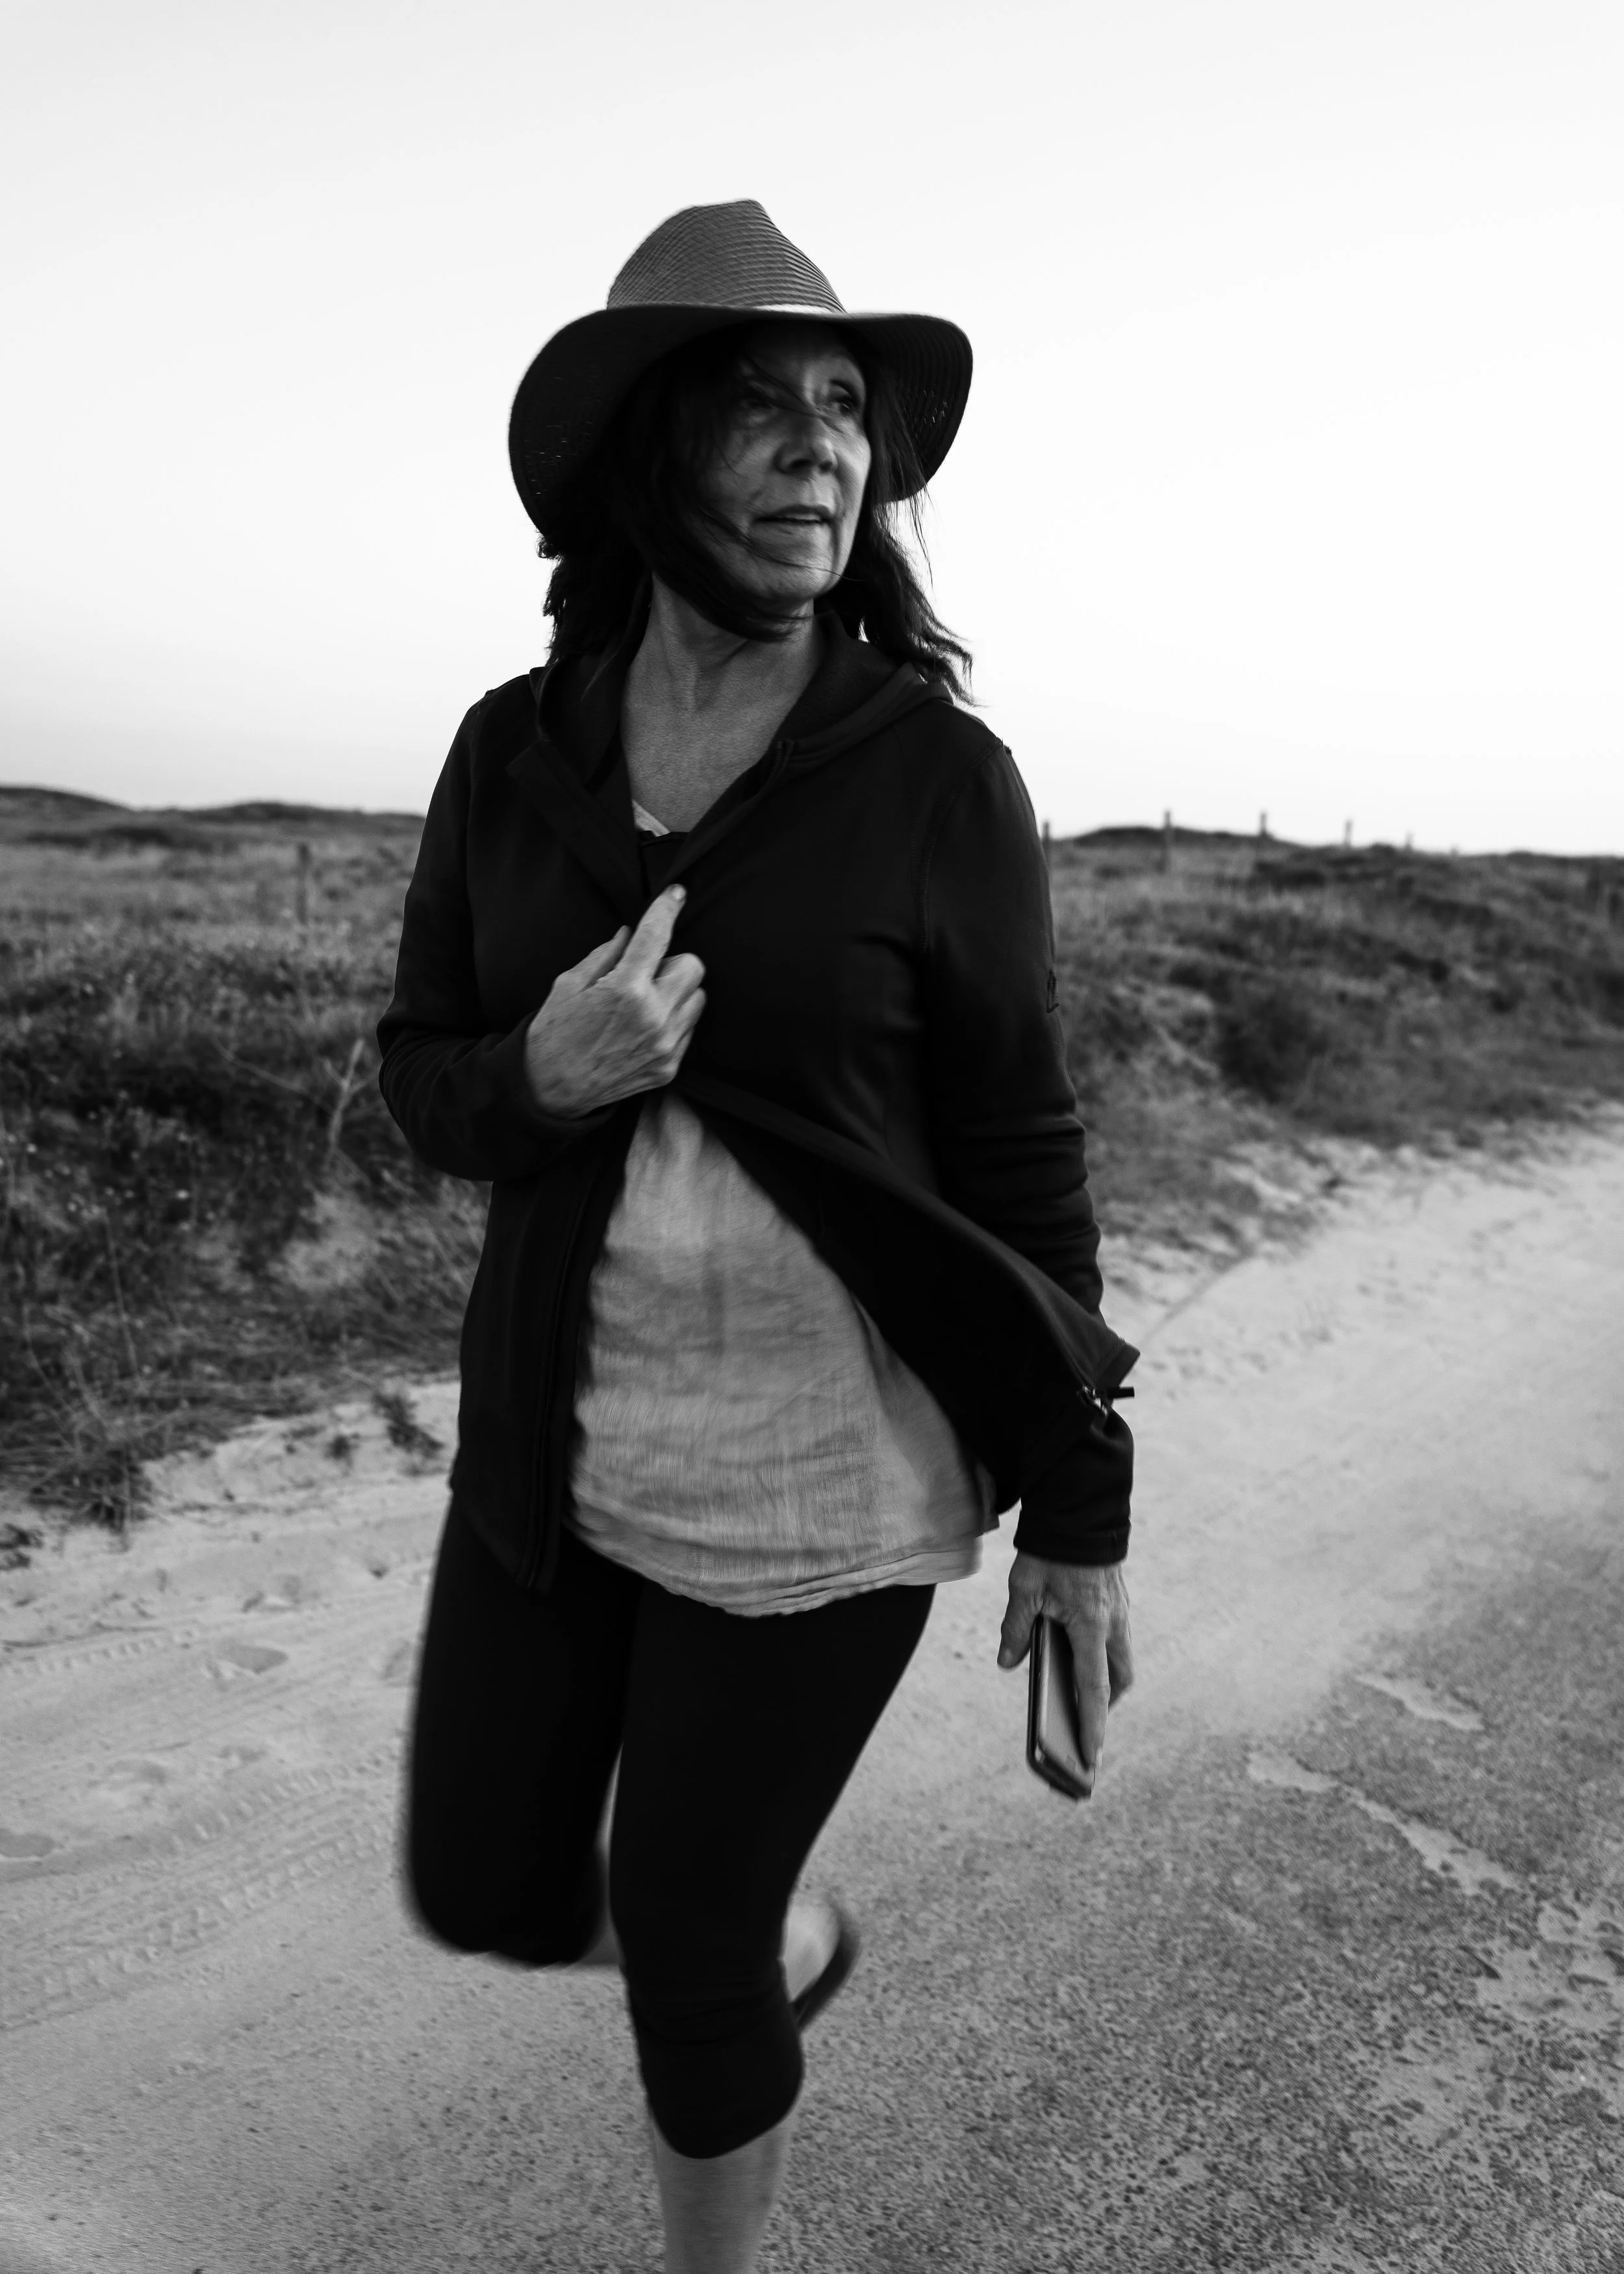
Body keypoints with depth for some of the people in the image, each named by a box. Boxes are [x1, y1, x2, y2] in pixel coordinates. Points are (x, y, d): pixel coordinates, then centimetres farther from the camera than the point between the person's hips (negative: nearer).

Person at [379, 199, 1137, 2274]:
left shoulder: (937, 778, -11)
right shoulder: (513, 753, -1)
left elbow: (1018, 1152, -7)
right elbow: (419, 1075, 6)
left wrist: (1080, 1513, -4)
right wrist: (543, 1076, -19)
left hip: (821, 1473, -4)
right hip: (555, 1440, 5)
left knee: (682, 1951, 12)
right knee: (487, 1894, 19)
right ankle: (779, 1933, 51)